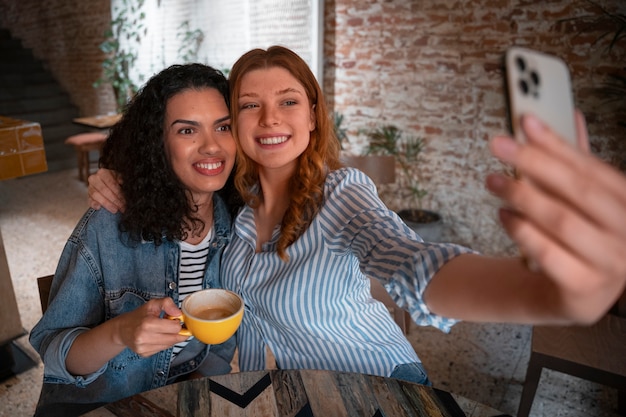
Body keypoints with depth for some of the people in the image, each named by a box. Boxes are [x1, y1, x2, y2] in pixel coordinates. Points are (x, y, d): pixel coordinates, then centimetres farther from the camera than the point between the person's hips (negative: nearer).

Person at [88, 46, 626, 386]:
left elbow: (415, 268, -43)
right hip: (261, 382, 5)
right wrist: (118, 183, -14)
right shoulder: (236, 194, -10)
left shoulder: (341, 195, -25)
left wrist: (557, 292, -64)